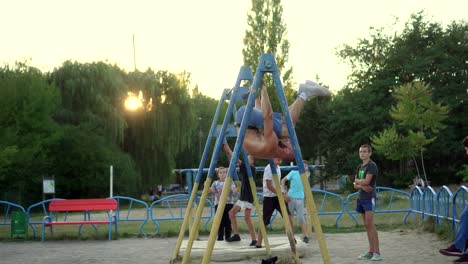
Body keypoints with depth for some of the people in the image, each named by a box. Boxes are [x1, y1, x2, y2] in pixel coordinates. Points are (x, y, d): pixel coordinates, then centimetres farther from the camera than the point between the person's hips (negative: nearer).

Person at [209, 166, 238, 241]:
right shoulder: (216, 183, 12)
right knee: (220, 222, 0)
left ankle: (228, 237, 6)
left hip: (229, 203, -1)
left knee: (228, 222, -1)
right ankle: (220, 237, 6)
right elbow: (212, 190, -2)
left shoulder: (230, 182, 8)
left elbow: (234, 191, -6)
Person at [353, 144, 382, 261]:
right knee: (367, 225, 7)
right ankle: (371, 251, 10)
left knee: (370, 224, -14)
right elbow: (355, 185, 13)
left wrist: (357, 180, 3)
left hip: (369, 197, -8)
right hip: (361, 197, 8)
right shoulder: (359, 167, 17)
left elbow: (366, 181, -17)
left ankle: (377, 252, -15)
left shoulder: (372, 166, -7)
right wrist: (361, 186, -9)